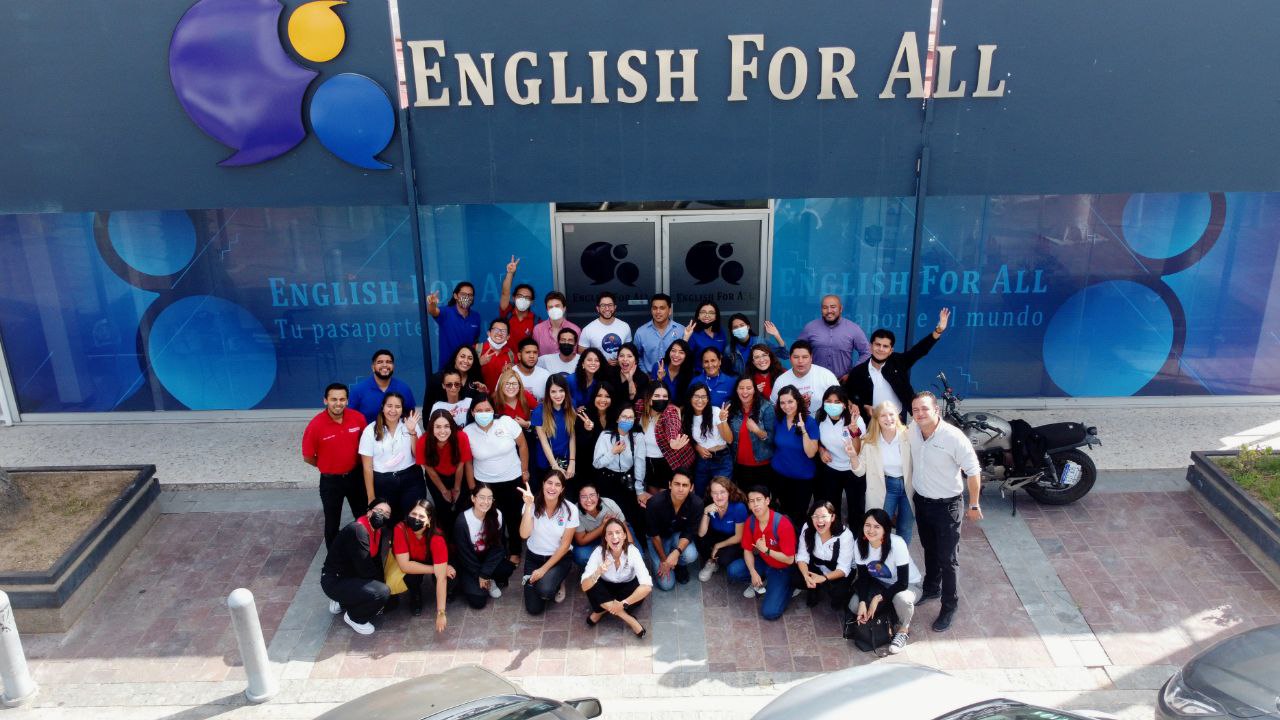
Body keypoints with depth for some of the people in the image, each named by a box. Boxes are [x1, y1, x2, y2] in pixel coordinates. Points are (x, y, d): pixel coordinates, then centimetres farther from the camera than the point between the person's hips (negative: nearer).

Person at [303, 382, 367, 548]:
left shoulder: (358, 418, -13)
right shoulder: (316, 425, -23)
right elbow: (307, 457, -9)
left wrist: (355, 462, 6)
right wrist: (328, 466, 3)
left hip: (355, 476, 3)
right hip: (330, 480, -3)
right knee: (332, 522, 14)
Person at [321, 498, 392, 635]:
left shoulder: (376, 531, 3)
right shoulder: (357, 531, -26)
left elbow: (376, 562, 11)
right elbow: (365, 569, -25)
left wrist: (381, 583, -1)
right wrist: (381, 583, -9)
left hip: (351, 577, 10)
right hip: (335, 581, -10)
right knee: (382, 593, -27)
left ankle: (341, 603, 21)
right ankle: (354, 617, 1)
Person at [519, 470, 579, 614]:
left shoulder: (570, 509, -17)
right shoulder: (533, 505, -14)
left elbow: (565, 545, -12)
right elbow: (524, 534, -28)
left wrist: (544, 569, -15)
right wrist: (528, 506, -35)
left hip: (559, 558, -1)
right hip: (533, 557, 2)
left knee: (544, 590, -30)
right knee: (534, 609, -6)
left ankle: (557, 583, 7)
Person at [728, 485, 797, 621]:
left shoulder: (783, 524, -30)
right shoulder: (750, 522, -12)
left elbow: (789, 559, -24)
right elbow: (748, 550, -3)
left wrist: (765, 550, -27)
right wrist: (753, 572, -19)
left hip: (782, 569, -5)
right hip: (763, 562, 5)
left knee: (770, 612, -18)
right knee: (733, 571, -20)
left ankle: (787, 587, 11)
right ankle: (761, 582, 8)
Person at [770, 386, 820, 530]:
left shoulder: (809, 422, -18)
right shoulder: (777, 419, -6)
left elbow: (811, 453, -24)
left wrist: (803, 430, -33)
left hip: (802, 477, -3)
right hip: (780, 474, 3)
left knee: (798, 516, 10)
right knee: (784, 512, 19)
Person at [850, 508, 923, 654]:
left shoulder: (897, 544, -31)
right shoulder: (859, 544, -17)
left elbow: (903, 582, -27)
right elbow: (863, 577, -8)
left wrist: (879, 598, -29)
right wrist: (863, 602, -24)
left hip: (909, 585, -5)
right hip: (880, 584, 5)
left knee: (901, 598, -39)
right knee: (854, 606, -18)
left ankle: (903, 630, -4)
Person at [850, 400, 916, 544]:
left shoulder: (908, 436, -15)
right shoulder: (870, 441, -8)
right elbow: (860, 471, -7)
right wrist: (853, 456, -23)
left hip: (908, 486, -1)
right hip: (885, 487, 1)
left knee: (905, 528, 16)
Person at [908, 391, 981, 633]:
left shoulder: (953, 437, -26)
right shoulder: (912, 431, -9)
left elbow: (973, 470, -17)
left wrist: (974, 505, -10)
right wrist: (911, 491, 16)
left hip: (946, 505, -5)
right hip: (921, 501, 6)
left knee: (946, 558, 3)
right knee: (929, 550, 25)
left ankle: (949, 606, 19)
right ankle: (932, 588, 45)